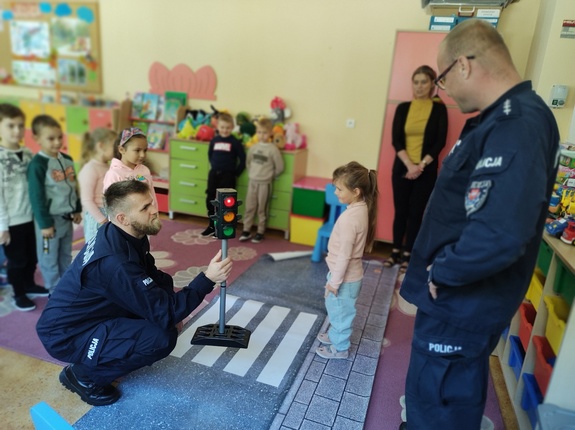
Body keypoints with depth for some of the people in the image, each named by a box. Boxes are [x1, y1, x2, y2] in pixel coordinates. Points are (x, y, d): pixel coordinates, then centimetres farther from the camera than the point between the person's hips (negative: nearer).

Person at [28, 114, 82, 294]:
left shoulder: (67, 160, 4)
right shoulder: (37, 164, -18)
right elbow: (36, 197, -18)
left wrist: (77, 210, 15)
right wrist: (44, 223, -17)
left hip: (67, 217, 7)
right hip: (50, 219, -7)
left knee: (66, 255, 21)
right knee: (49, 258, 9)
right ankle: (55, 291, 23)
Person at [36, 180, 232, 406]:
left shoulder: (123, 235, -7)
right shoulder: (114, 262, -33)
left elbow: (151, 273, 8)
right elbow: (166, 314, -29)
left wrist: (170, 290, -9)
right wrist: (207, 279, -28)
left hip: (87, 315, 9)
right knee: (163, 336, -23)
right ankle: (83, 376, 0)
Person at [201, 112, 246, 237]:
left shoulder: (235, 142, -7)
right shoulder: (214, 140, 5)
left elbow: (243, 159, -5)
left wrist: (236, 173, -5)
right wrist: (214, 167, 12)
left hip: (228, 175, -4)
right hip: (214, 173, 4)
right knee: (210, 199, 5)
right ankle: (212, 225, 19)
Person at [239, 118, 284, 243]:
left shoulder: (273, 149, -12)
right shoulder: (253, 147, 2)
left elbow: (280, 167, -8)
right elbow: (248, 162, 16)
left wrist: (270, 176, 1)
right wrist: (252, 174, 10)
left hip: (265, 183, -4)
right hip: (252, 182, 4)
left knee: (262, 209, 6)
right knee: (249, 207, 9)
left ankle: (260, 232, 17)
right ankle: (246, 230, 19)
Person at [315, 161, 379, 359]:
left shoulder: (349, 217, -30)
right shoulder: (362, 208, -1)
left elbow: (344, 255, -26)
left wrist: (334, 282, -17)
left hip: (345, 277, -9)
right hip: (351, 275, 9)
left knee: (339, 311, 12)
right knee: (337, 310, 27)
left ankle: (339, 347, 32)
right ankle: (334, 334, 48)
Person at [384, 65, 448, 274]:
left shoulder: (439, 109, 1)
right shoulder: (403, 108, 5)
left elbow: (440, 141, -4)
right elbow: (396, 140, -2)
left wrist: (422, 165, -16)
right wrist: (409, 164, -15)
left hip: (426, 170, -2)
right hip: (402, 168, 2)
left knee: (416, 213, 4)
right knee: (400, 211, 7)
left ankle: (408, 254, 14)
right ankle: (395, 251, 18)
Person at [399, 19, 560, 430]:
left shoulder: (517, 127, -26)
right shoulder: (507, 118, 8)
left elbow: (499, 236, -38)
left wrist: (441, 272, -21)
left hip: (462, 301, -10)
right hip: (466, 296, 10)